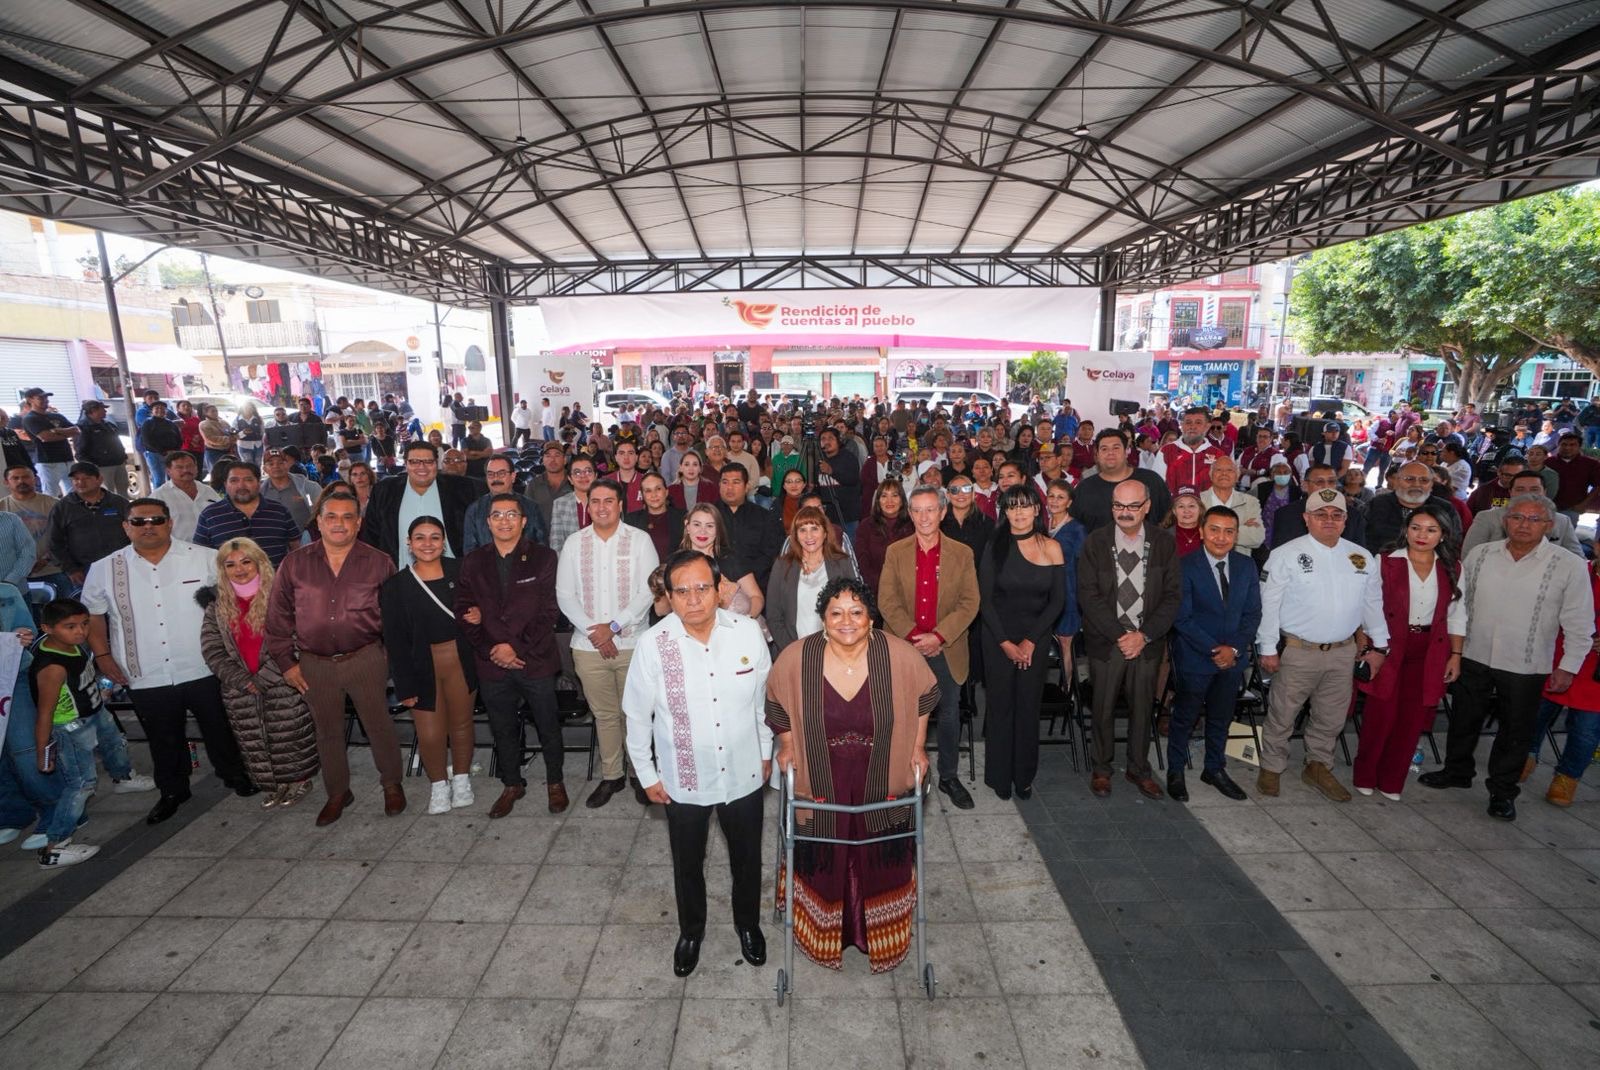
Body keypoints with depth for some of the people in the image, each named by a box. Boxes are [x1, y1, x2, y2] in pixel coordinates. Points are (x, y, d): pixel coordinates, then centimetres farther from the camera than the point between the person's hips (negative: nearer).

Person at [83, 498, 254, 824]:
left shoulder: (203, 559, -4)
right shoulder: (105, 569, 1)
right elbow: (92, 613, 12)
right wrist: (102, 655, 4)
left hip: (204, 670, -1)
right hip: (146, 677, 2)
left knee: (220, 727, 13)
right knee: (164, 740, 16)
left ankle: (235, 774, 34)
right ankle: (172, 791, 36)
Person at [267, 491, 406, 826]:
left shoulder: (378, 563, -3)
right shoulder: (294, 563, 1)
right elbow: (278, 616, 6)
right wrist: (286, 662, 4)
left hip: (366, 659, -2)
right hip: (315, 665, 2)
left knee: (379, 725, 7)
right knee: (327, 732, 16)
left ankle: (392, 785, 28)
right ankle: (338, 793, 33)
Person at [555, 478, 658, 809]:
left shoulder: (640, 540, -3)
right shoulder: (574, 542, 5)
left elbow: (648, 591, -8)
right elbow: (565, 594, 2)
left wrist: (613, 626, -12)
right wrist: (592, 632, -8)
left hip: (631, 642, -2)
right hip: (589, 645, 2)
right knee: (604, 714, 13)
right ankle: (611, 776, 28)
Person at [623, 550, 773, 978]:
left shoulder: (748, 632, -18)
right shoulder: (652, 645, -21)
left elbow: (763, 697, -2)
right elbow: (637, 714, -7)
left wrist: (766, 751, 7)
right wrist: (647, 774, 0)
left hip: (743, 774, 1)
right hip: (683, 780, -1)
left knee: (747, 859, 23)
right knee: (687, 864, 23)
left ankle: (748, 924, 52)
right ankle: (691, 931, 53)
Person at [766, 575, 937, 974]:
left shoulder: (901, 656, -20)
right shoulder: (796, 659, -20)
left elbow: (925, 695, 0)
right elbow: (776, 702, 1)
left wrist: (918, 746, 1)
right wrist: (786, 745, 0)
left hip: (882, 784, 0)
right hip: (819, 785, 0)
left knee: (882, 863, 20)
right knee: (822, 865, 19)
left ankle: (881, 936, 48)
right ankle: (824, 934, 49)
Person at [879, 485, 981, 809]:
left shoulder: (962, 554, 0)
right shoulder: (895, 552, 1)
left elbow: (969, 603, -5)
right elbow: (887, 601, -4)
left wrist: (938, 637, -16)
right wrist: (913, 637, -15)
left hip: (946, 650, 0)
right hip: (903, 647, 0)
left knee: (949, 714, 11)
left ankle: (949, 777, 29)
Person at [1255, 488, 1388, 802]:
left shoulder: (1362, 558, 7)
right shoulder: (1286, 555, -9)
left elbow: (1373, 604, 15)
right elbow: (1269, 605, -9)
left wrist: (1379, 645, 14)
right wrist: (1267, 648, -10)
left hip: (1343, 652, 5)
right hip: (1297, 650, -4)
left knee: (1332, 717, 17)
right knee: (1282, 714, 6)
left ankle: (1318, 766, 35)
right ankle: (1271, 768, 22)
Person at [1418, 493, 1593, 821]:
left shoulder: (1570, 566, -7)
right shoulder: (1480, 554, 1)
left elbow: (1579, 623, -3)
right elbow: (1460, 601, 9)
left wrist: (1568, 667, -5)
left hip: (1526, 668, -2)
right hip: (1475, 658, 2)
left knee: (1516, 732, 10)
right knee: (1464, 720, 15)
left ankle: (1502, 791, 27)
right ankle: (1457, 771, 34)